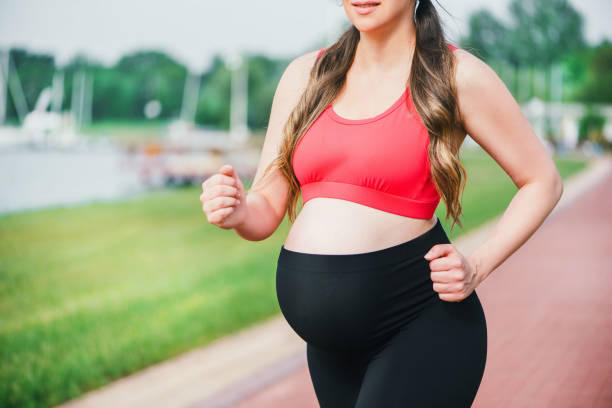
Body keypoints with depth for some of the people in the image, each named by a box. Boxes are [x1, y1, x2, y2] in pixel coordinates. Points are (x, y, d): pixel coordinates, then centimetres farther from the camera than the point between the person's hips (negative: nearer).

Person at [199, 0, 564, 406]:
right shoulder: (304, 75, 7)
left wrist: (478, 266, -9)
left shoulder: (458, 75, -5)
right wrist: (237, 213, -16)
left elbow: (544, 182, 4)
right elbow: (266, 212, 7)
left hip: (419, 327, -5)